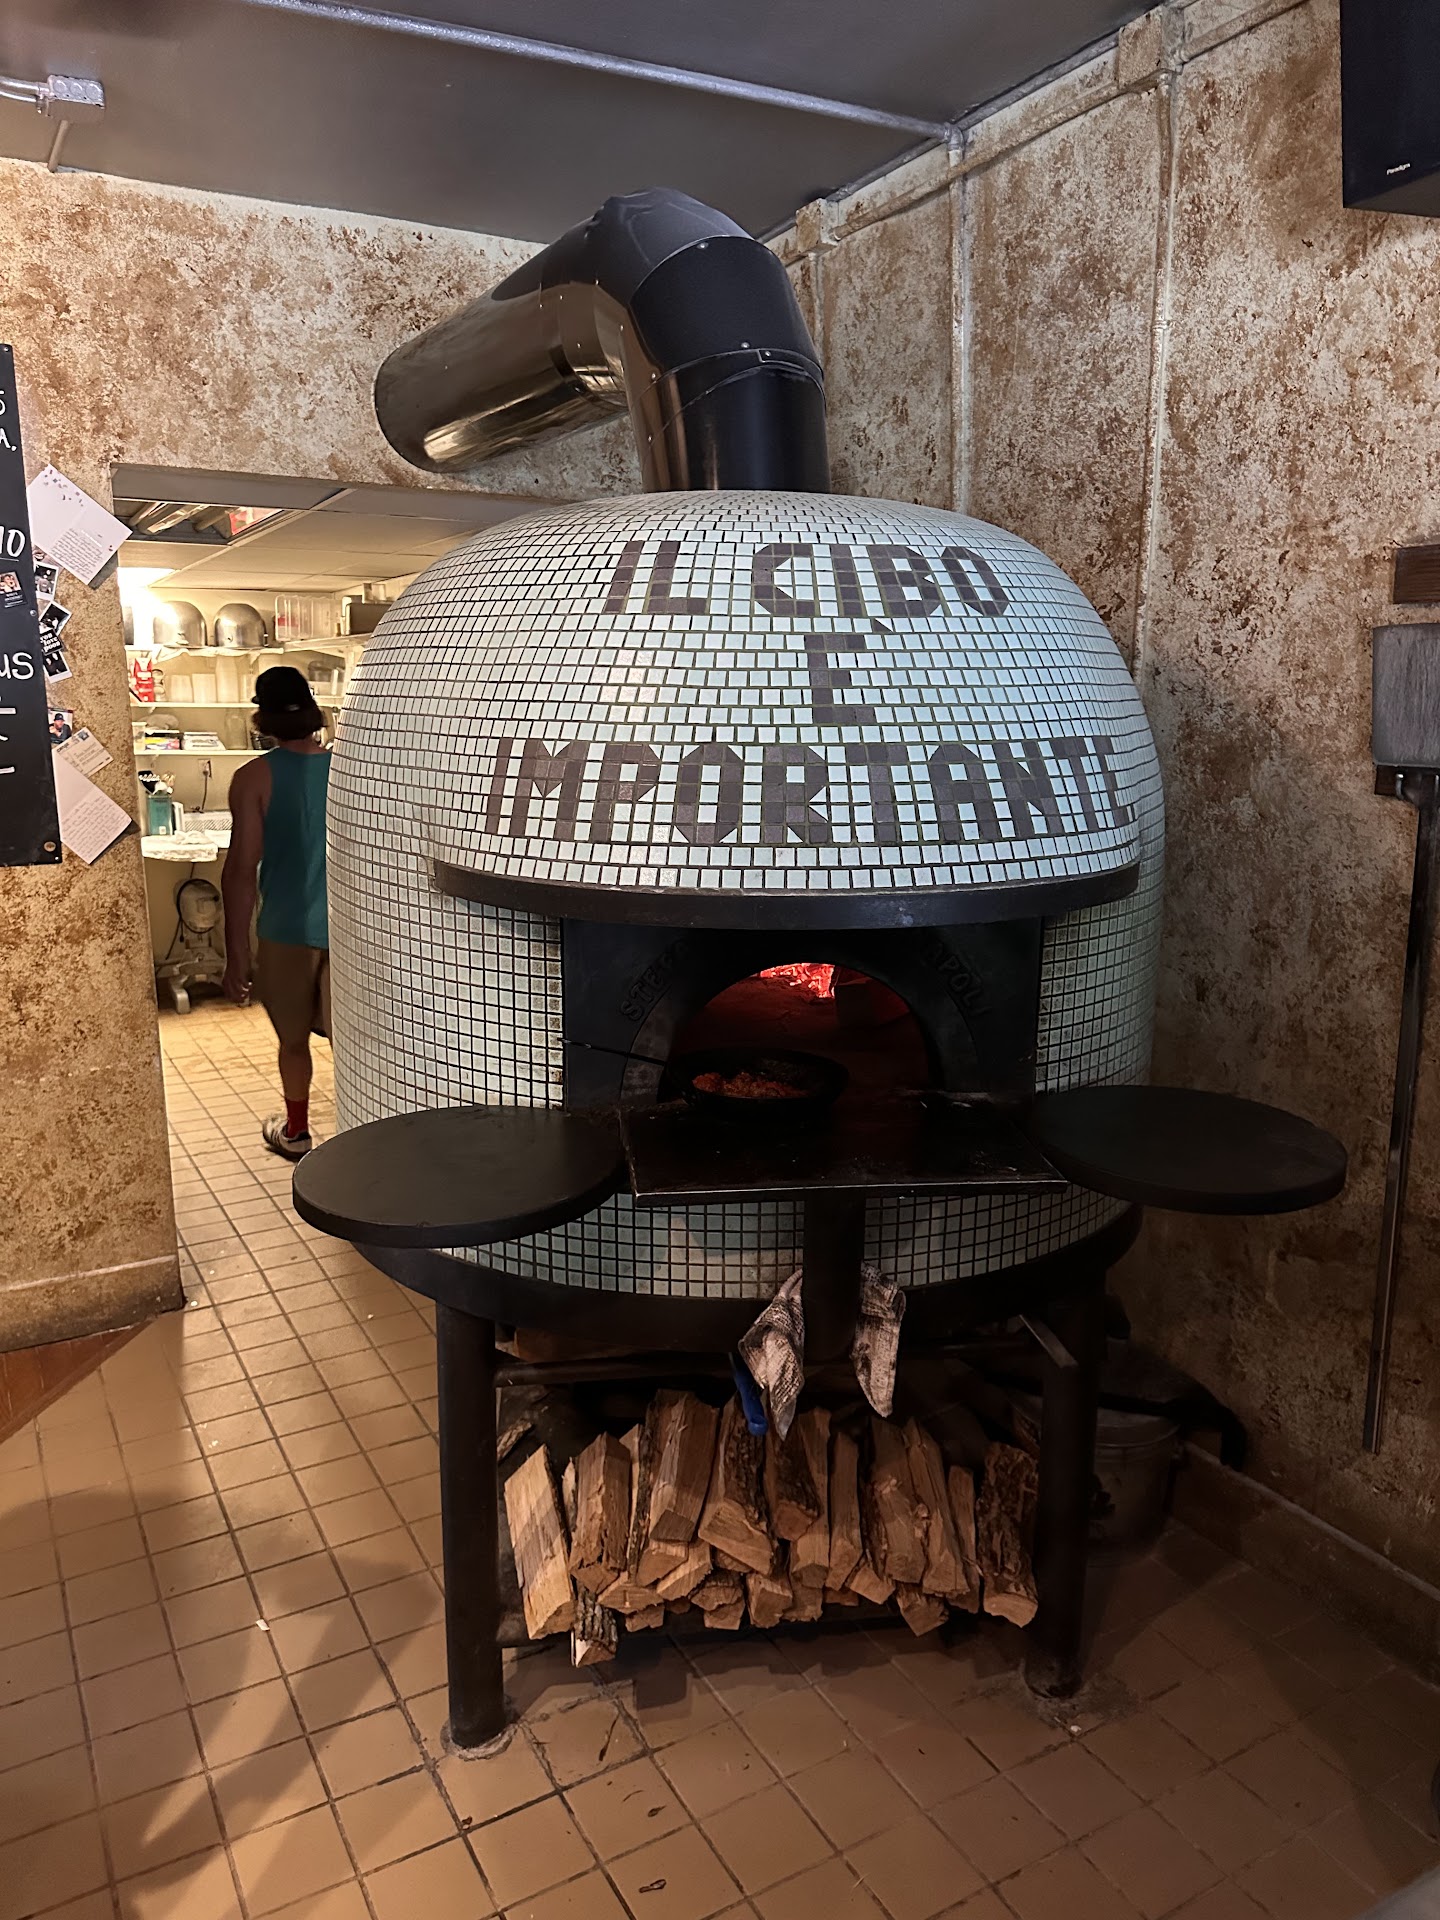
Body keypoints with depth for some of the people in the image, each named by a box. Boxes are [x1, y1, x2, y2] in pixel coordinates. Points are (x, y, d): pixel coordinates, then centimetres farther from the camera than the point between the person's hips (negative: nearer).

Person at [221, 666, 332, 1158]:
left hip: (287, 932, -1)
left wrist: (236, 953, -6)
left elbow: (242, 870, -12)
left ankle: (297, 1133, 36)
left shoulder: (255, 777, -9)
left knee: (294, 1039, 18)